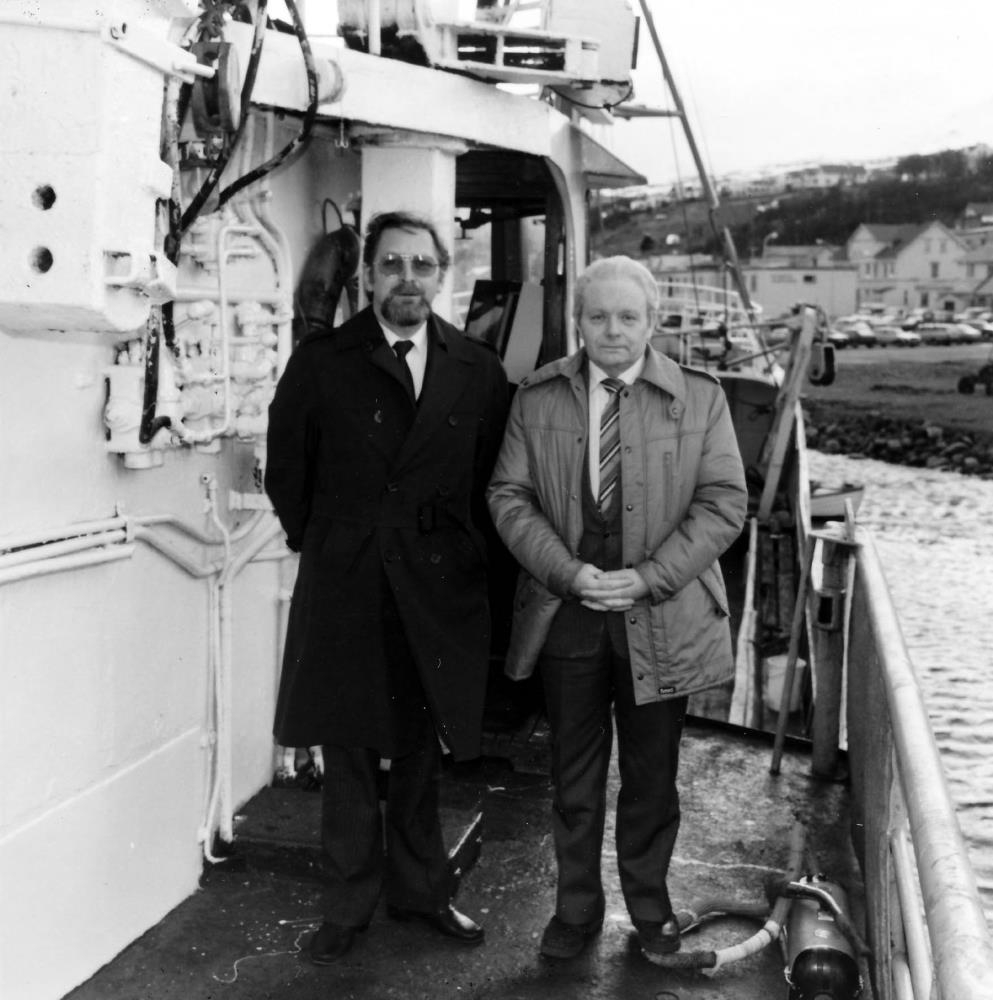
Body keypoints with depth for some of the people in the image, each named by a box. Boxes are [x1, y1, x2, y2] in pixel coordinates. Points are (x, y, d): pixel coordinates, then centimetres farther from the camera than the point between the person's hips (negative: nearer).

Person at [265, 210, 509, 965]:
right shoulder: (321, 363, -2)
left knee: (421, 748, 13)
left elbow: (491, 478, 8)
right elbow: (286, 470, 5)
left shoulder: (479, 371, 2)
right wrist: (322, 545, 6)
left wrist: (457, 551, 5)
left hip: (439, 589, 1)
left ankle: (420, 888, 29)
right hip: (343, 589, -1)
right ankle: (350, 901, 22)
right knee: (349, 752, 8)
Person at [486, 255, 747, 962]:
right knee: (574, 774, 11)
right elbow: (509, 496, 0)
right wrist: (570, 573, -14)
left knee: (651, 775, 12)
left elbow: (724, 504, -6)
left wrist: (646, 579, -15)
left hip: (661, 618, -1)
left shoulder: (700, 399, -2)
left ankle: (650, 908, 30)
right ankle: (577, 907, 28)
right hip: (566, 612, 1)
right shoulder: (537, 398, 3)